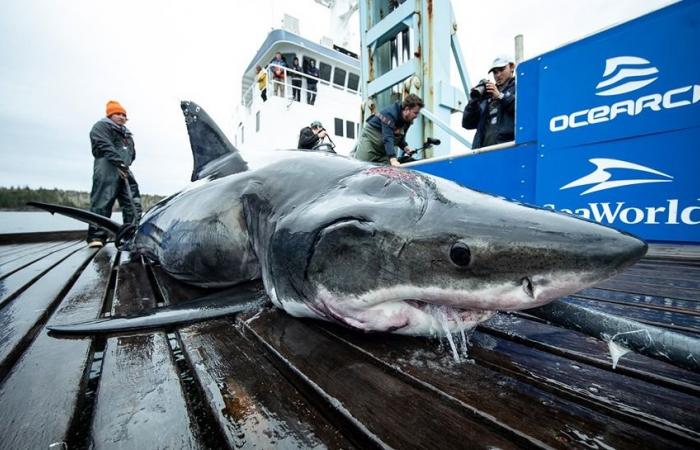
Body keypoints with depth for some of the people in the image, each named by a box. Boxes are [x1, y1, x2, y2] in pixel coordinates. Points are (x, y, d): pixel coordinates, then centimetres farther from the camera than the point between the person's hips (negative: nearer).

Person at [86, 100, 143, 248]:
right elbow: (105, 146, -10)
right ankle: (96, 236, -13)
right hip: (107, 169, -7)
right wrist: (119, 163, -20)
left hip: (124, 170, 7)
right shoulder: (101, 126, 7)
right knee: (102, 203, -13)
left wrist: (125, 165, 9)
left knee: (133, 203, -2)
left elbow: (132, 153, 26)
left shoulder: (126, 133, 31)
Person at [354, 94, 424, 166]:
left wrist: (405, 147, -14)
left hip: (384, 149, 7)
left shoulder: (408, 120, -2)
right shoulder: (390, 114, -27)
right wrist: (393, 159, -50)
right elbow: (388, 138, -39)